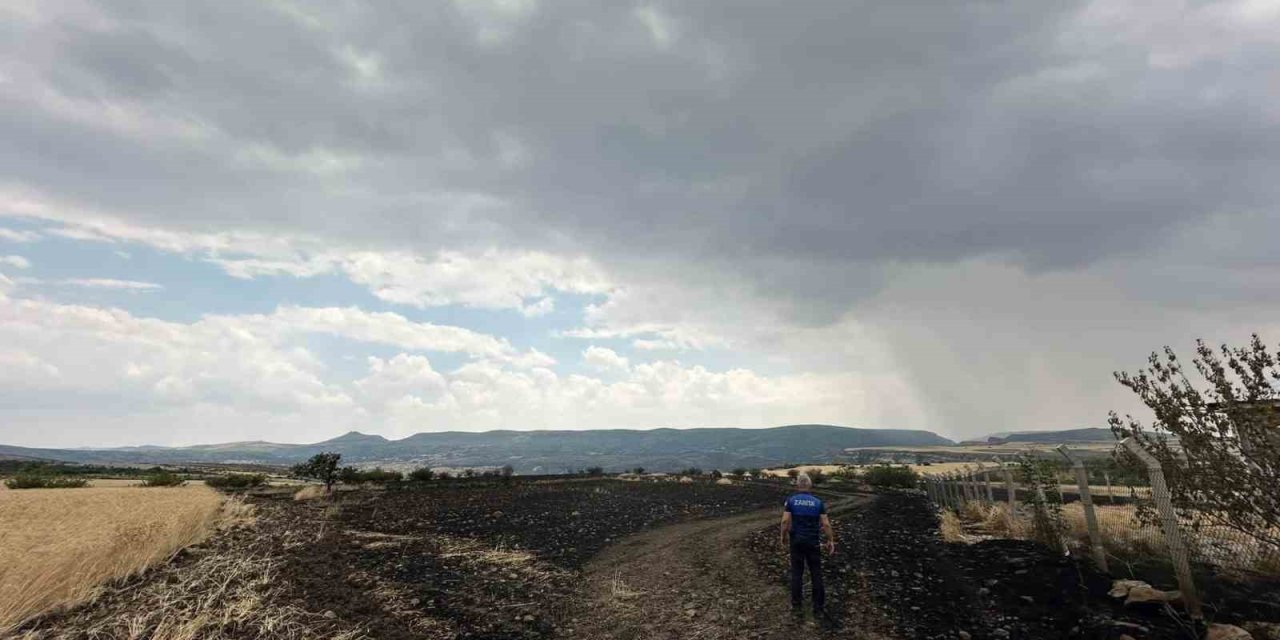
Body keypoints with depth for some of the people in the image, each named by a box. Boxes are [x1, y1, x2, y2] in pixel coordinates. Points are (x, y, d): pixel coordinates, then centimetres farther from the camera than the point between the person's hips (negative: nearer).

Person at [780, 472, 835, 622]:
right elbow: (826, 524, -6)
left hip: (796, 542, 0)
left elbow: (785, 521, -12)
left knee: (797, 574, 8)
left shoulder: (791, 500, -5)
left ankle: (797, 607, 13)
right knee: (816, 575, 8)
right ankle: (818, 609, 11)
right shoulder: (818, 502, -2)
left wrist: (784, 538, 1)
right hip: (813, 542, 0)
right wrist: (831, 540, 5)